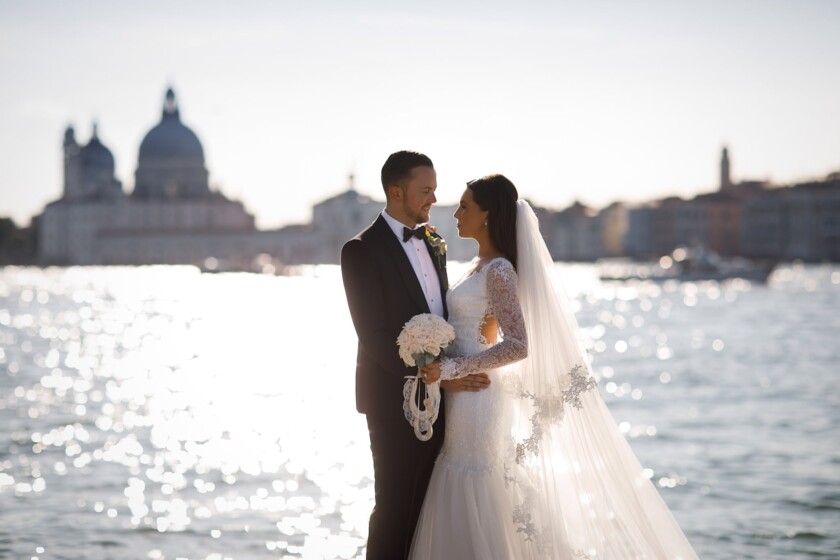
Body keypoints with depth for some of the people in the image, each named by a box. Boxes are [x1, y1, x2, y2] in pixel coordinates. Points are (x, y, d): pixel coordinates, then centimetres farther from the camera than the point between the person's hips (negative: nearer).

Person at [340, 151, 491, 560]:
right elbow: (374, 336, -17)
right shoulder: (361, 250, -12)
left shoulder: (433, 243, 12)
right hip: (395, 400, -7)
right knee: (395, 508, 0)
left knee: (426, 507, 9)